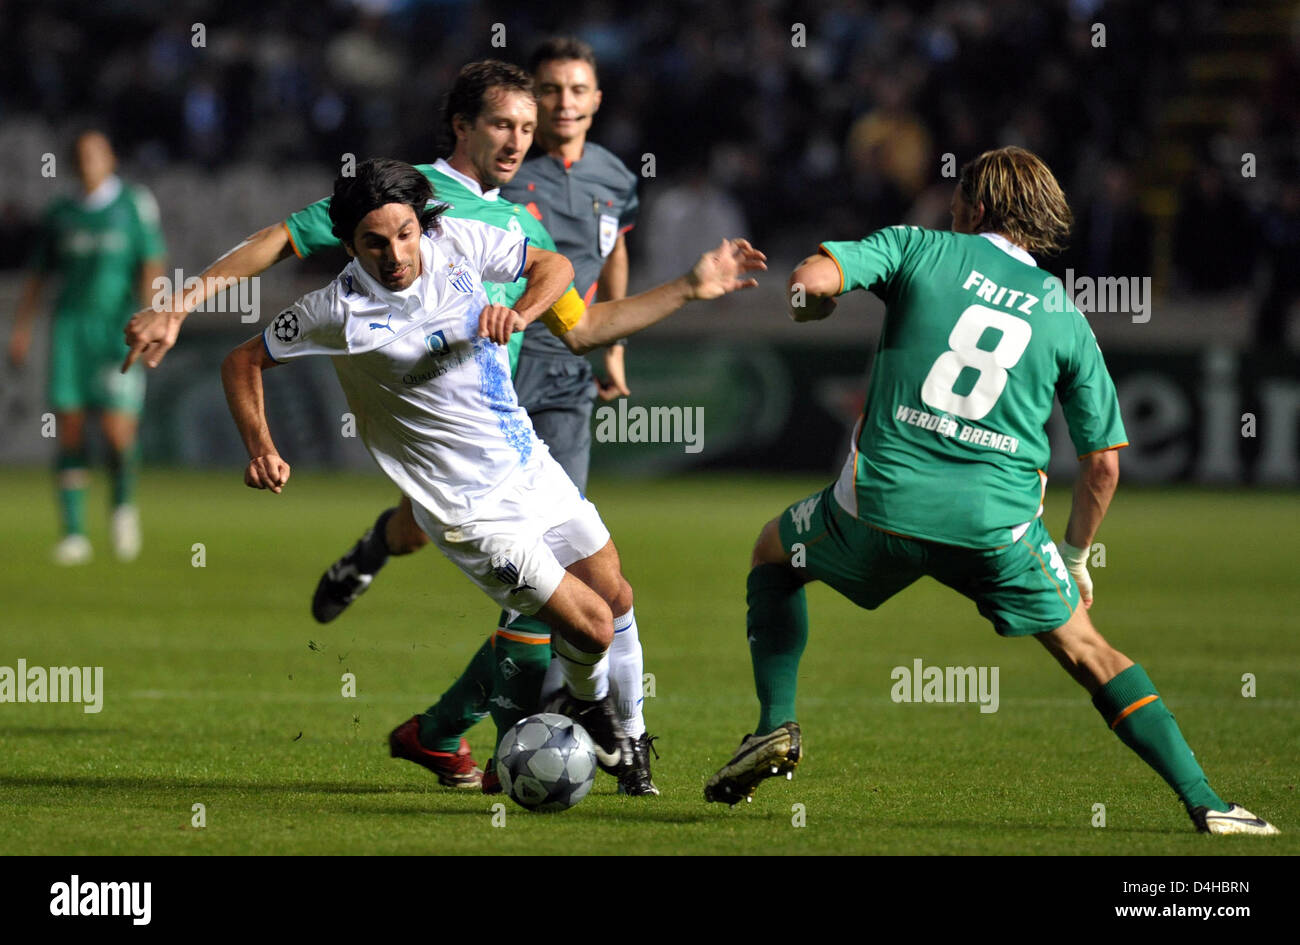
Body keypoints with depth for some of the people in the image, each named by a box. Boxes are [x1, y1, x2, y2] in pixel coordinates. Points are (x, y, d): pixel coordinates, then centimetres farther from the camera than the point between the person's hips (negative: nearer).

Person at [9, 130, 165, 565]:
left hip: (118, 329, -3)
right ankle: (73, 533, -2)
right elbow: (37, 276, 17)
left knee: (117, 429, -12)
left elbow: (151, 268, -3)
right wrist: (20, 330, 8)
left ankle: (123, 503, 17)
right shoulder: (60, 214, 12)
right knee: (69, 430, -6)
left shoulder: (135, 204, 2)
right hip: (70, 326, 3)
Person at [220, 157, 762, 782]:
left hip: (532, 467, 6)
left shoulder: (455, 241, -8)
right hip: (473, 512, -6)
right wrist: (261, 449, -21)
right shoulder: (340, 312, -21)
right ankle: (584, 707, 27)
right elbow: (243, 363, -8)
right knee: (591, 627, -6)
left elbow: (553, 266, 9)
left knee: (616, 599, 18)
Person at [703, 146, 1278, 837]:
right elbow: (1103, 464, 13)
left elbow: (811, 279, -9)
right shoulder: (1065, 317, 13)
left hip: (887, 498, -1)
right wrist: (1075, 559, 27)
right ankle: (1203, 802, 0)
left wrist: (809, 303, 16)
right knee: (1086, 651, 14)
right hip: (1000, 522, 1)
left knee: (774, 552, 28)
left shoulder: (918, 249, 7)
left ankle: (777, 724, 13)